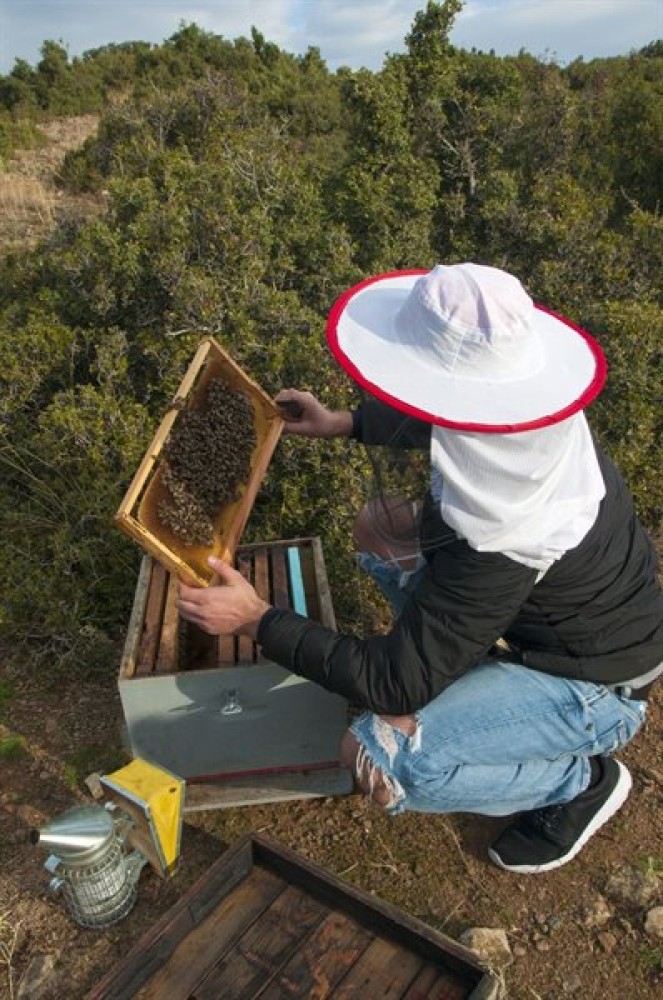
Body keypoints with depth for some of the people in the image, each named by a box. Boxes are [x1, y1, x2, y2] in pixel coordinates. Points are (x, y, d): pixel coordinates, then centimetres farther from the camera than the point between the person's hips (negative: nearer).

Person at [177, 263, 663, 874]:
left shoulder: (497, 545, -40)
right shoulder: (521, 410, -17)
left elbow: (393, 684, -30)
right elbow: (434, 420, 9)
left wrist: (257, 620, -25)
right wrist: (342, 424, 13)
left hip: (593, 690, -7)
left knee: (376, 758, -23)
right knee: (380, 527, 6)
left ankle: (582, 779, 1)